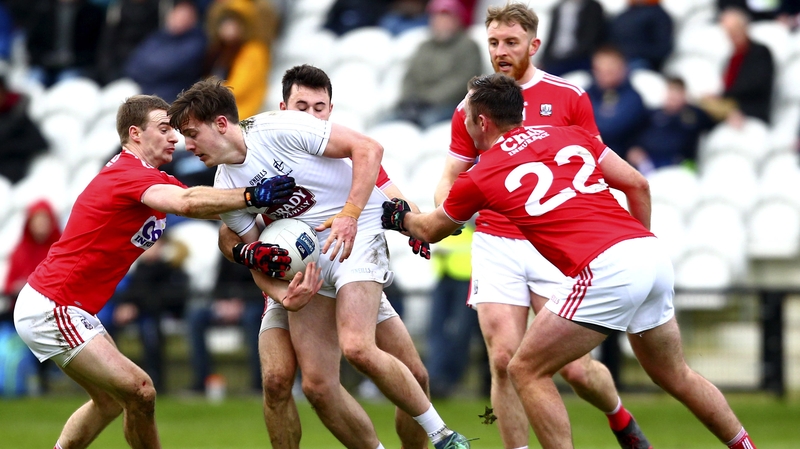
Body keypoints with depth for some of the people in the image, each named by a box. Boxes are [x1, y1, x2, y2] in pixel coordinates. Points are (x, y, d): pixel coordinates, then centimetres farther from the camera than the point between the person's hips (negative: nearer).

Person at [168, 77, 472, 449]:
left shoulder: (280, 128, -15)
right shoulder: (225, 188, 4)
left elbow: (368, 149, -15)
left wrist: (350, 214, -25)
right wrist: (285, 296, -11)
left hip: (356, 233, -7)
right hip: (303, 258, 7)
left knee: (357, 348, -27)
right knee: (316, 383, -6)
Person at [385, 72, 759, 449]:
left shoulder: (479, 179, 9)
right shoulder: (570, 135, 20)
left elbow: (431, 231, 29)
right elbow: (637, 185, 18)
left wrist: (398, 217, 49)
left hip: (604, 271, -7)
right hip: (652, 253, 7)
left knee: (527, 371, 6)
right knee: (674, 375, 25)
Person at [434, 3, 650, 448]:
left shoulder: (570, 97, 3)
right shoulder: (472, 106, 8)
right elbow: (452, 176, 15)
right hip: (495, 243, 2)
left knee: (574, 367, -4)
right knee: (505, 361, -10)